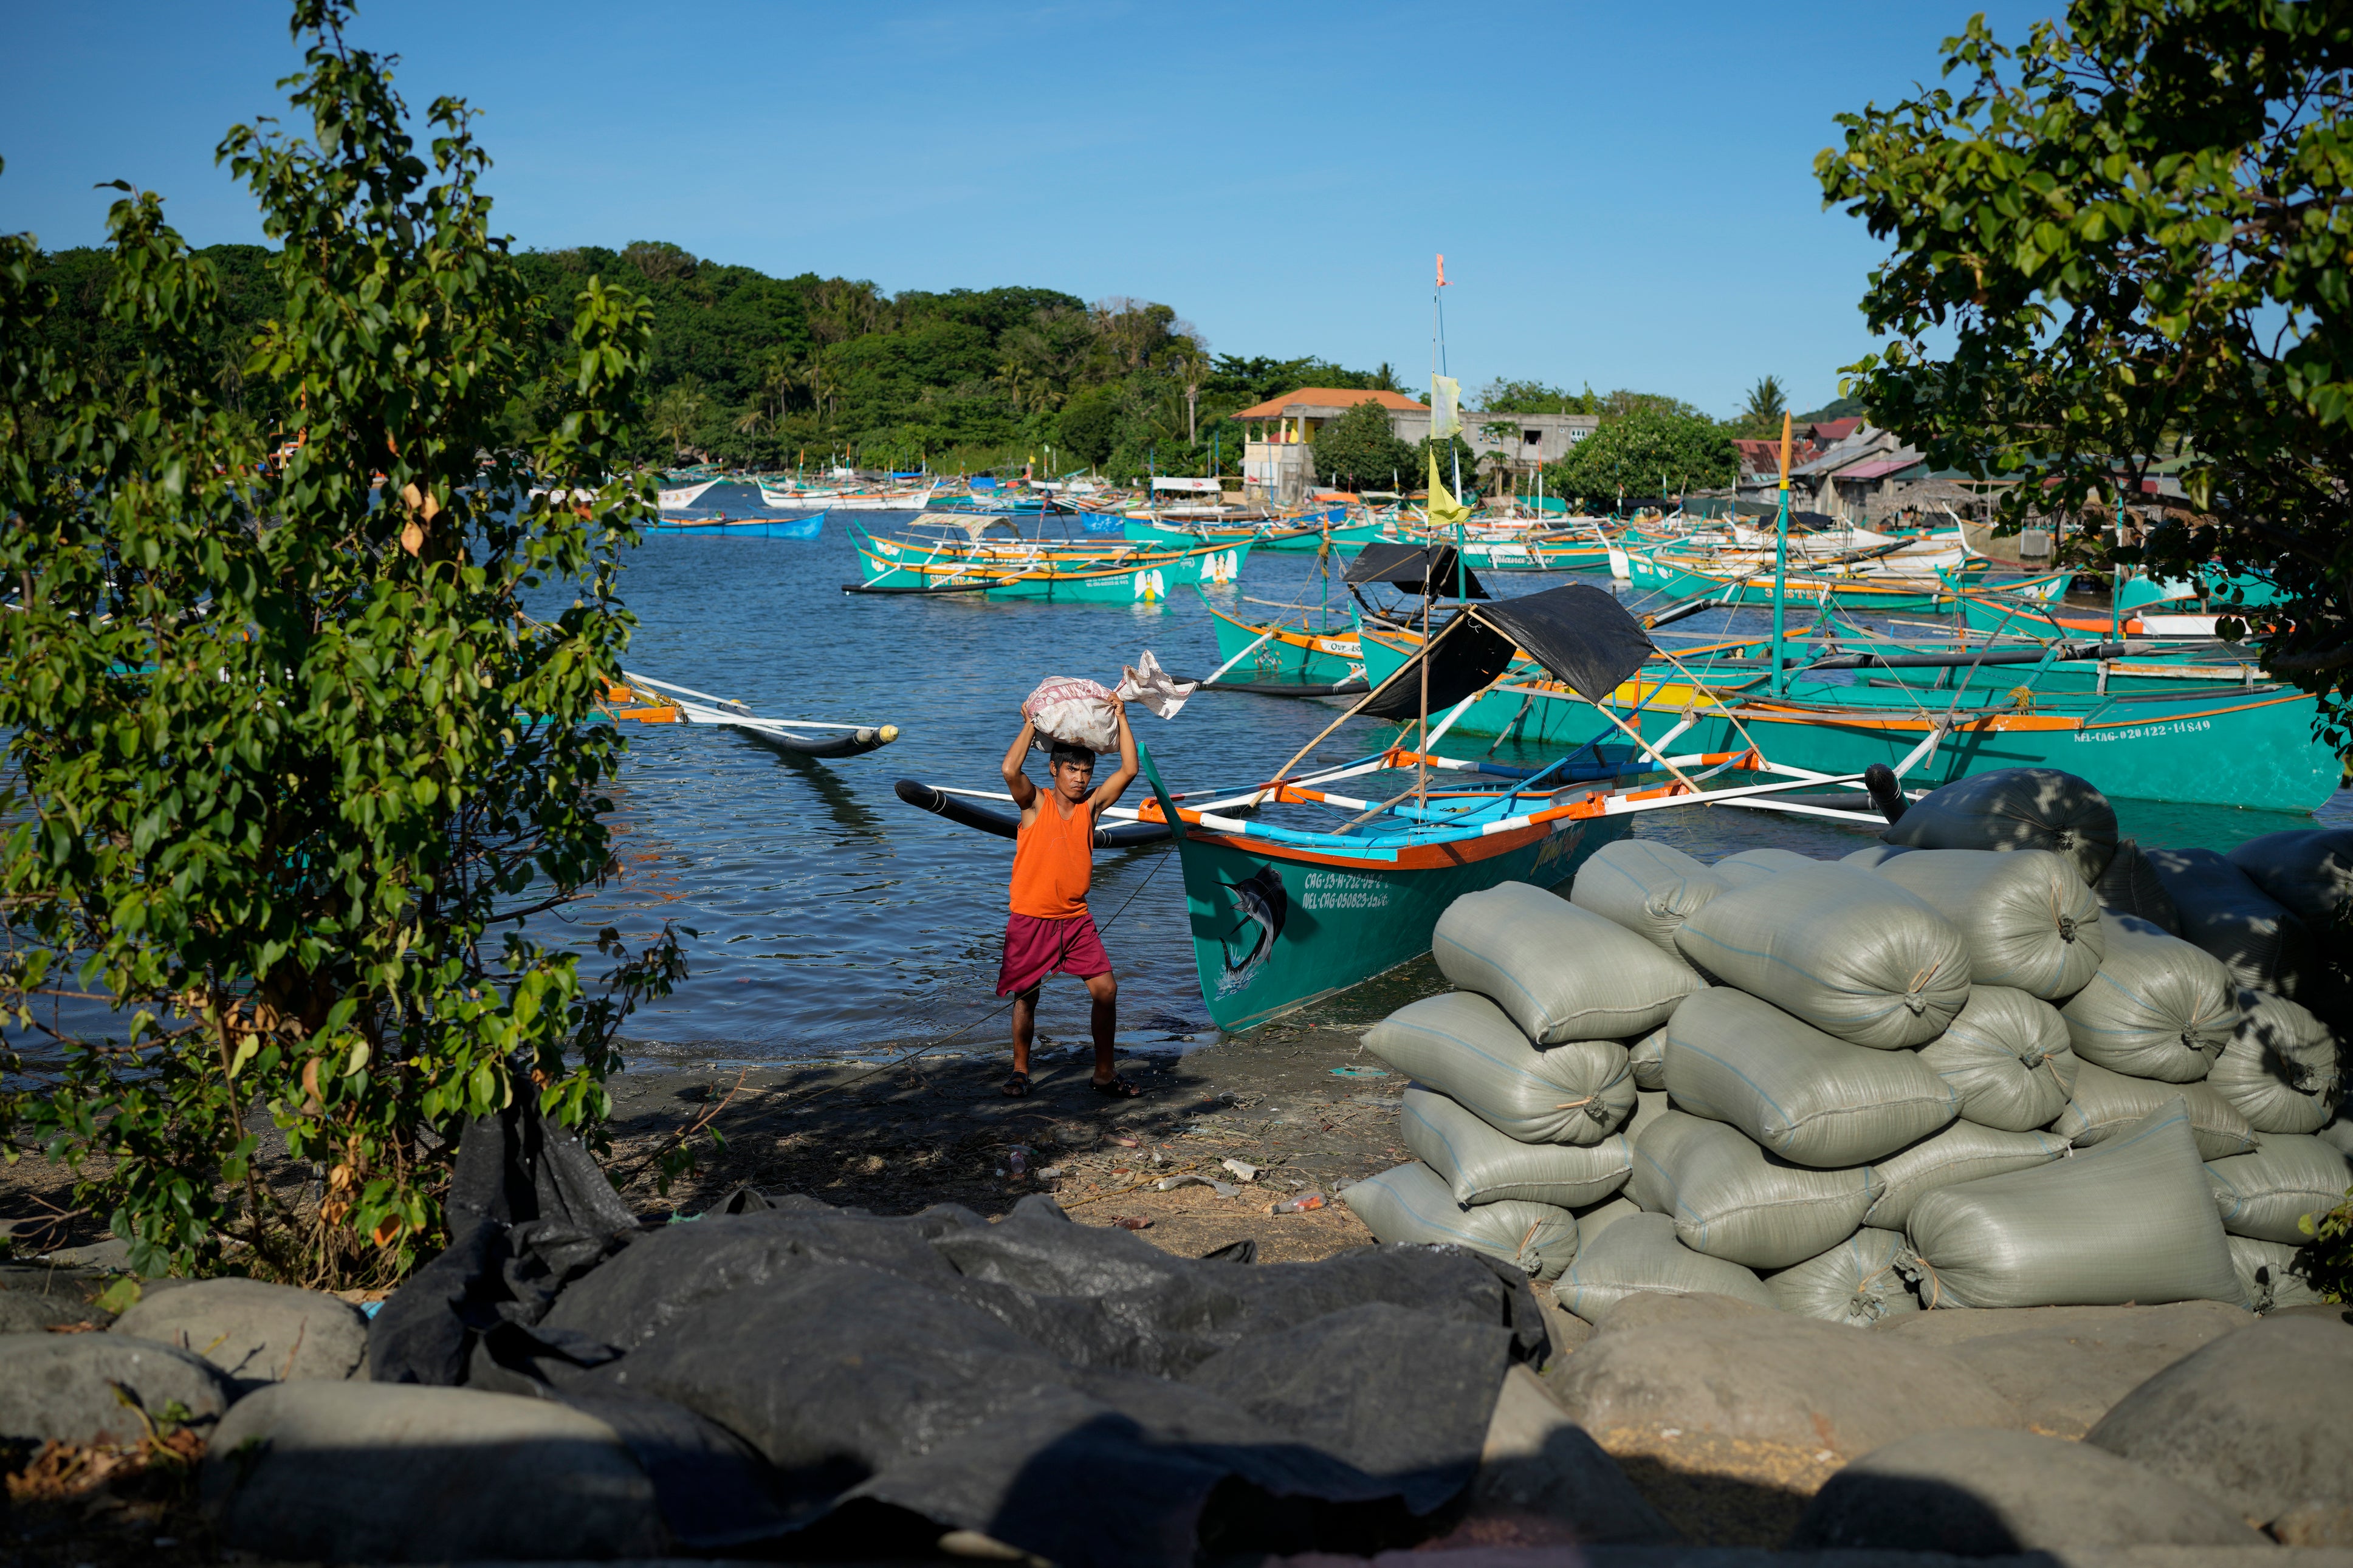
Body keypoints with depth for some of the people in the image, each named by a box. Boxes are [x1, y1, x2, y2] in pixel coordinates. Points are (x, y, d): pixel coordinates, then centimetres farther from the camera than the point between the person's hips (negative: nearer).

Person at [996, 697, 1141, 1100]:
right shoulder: (1036, 804, -7)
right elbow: (1010, 770, -26)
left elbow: (1129, 770, -6)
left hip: (1076, 919, 3)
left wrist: (1120, 718, -7)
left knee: (1106, 990, -4)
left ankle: (1104, 1074, 9)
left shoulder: (1091, 806, 2)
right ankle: (1020, 1071, 24)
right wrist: (1032, 725, -17)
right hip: (1030, 919, -3)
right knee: (1026, 996, 6)